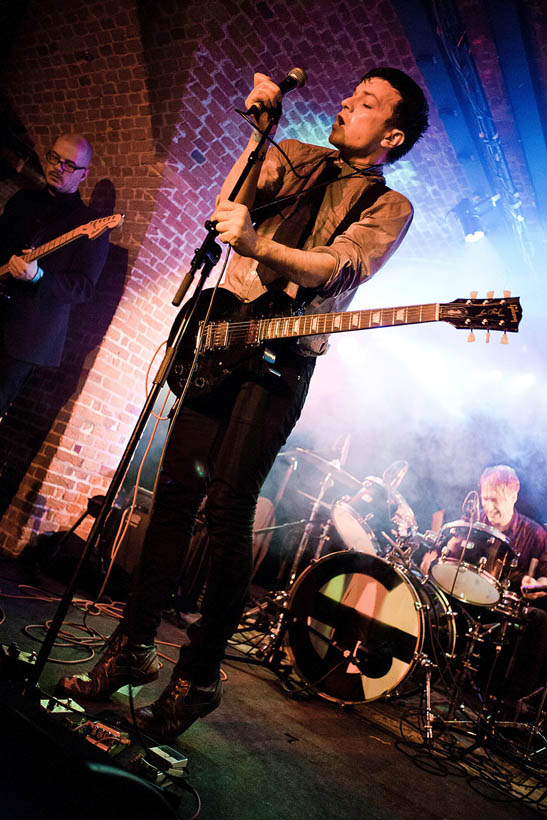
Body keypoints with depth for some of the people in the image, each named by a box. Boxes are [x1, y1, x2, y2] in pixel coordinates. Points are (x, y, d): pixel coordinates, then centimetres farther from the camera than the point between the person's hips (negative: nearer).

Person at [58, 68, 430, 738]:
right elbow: (229, 205, 6)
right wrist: (260, 129, 1)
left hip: (281, 361, -4)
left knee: (228, 511, -9)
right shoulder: (296, 159, 21)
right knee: (175, 493, 2)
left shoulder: (388, 206, 7)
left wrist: (255, 244, -25)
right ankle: (133, 647, 16)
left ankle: (198, 676, 7)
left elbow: (339, 268, -12)